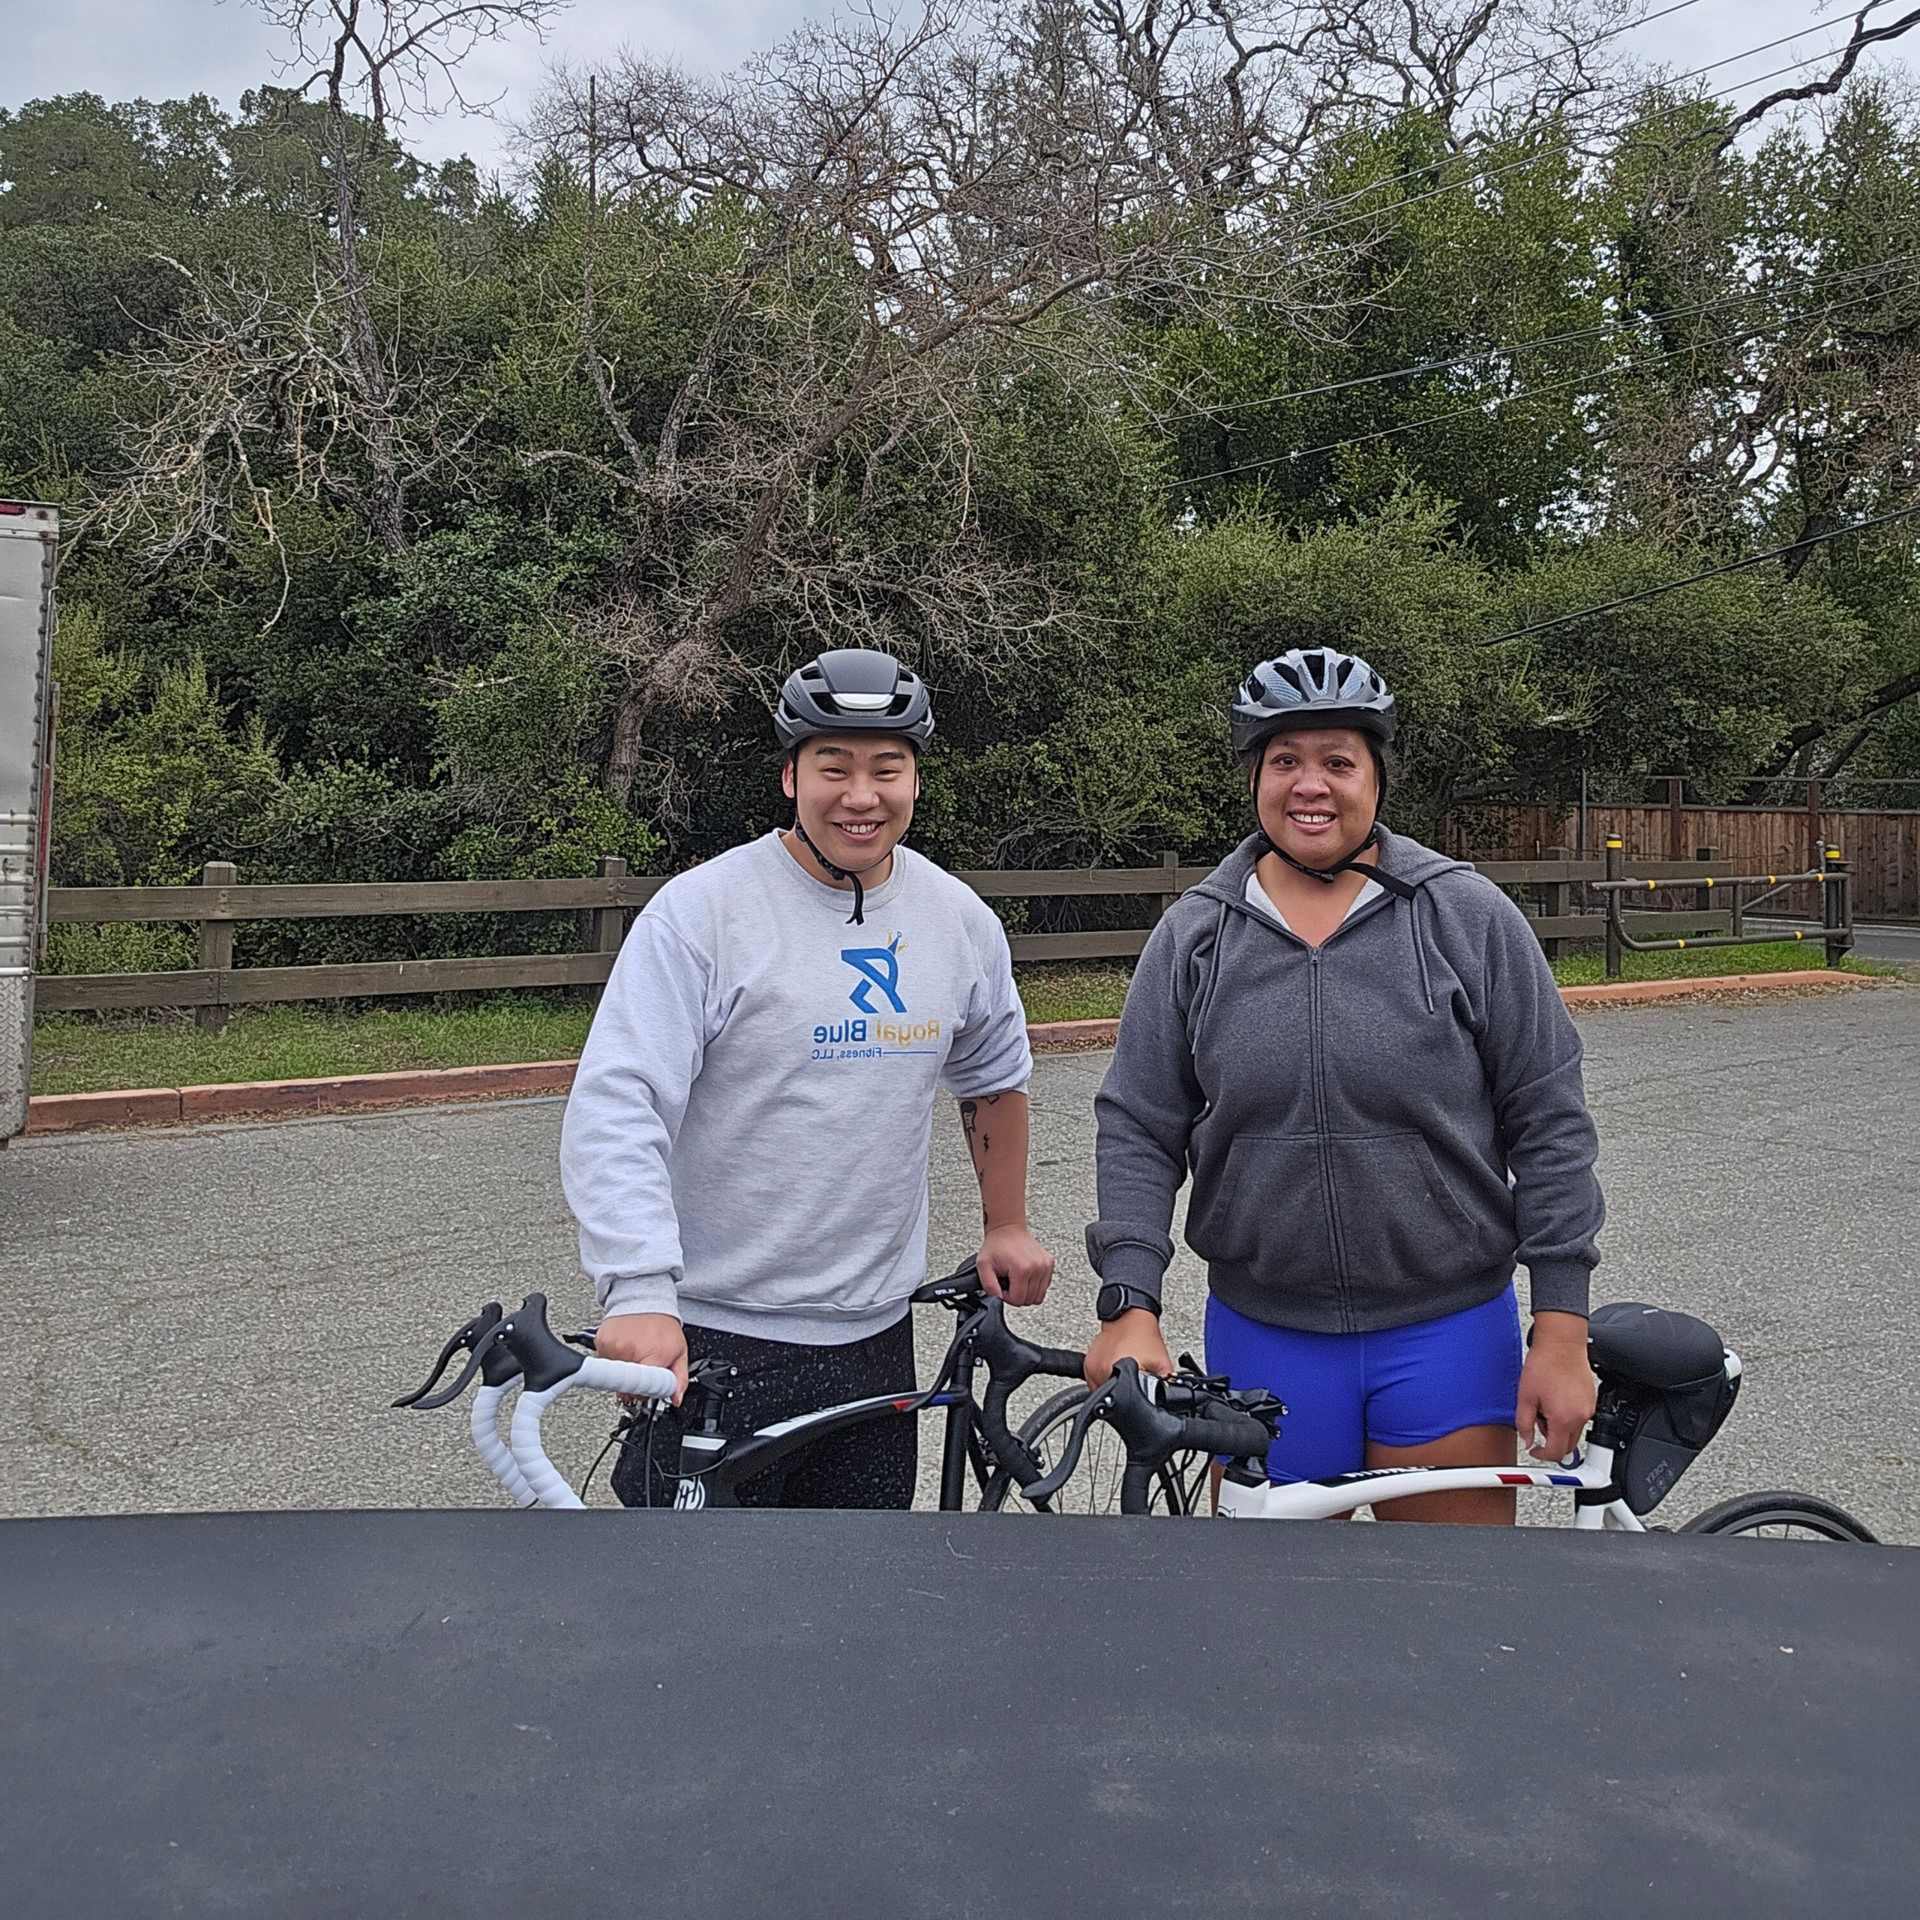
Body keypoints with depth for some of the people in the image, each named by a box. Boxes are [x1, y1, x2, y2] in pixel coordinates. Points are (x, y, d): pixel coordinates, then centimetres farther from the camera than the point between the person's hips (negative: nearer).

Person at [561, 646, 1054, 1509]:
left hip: (874, 1334, 5)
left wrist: (1006, 1225, 22)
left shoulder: (961, 919, 4)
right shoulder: (702, 910, -13)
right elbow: (616, 1108, -20)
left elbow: (996, 1079, 21)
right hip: (710, 1339, -5)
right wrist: (639, 1293, -30)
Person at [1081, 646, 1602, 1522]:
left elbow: (1551, 1128, -3)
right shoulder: (1193, 934, 0)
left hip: (1449, 1333, -1)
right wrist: (1129, 1304, -11)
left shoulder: (1471, 917, -4)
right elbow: (1137, 1129, 0)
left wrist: (1561, 1331, -6)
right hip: (1262, 1338, 1)